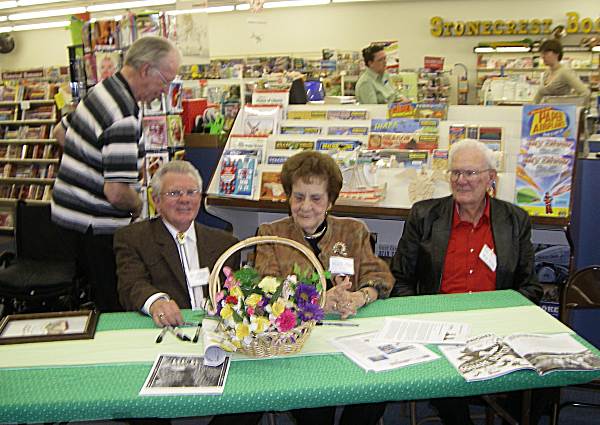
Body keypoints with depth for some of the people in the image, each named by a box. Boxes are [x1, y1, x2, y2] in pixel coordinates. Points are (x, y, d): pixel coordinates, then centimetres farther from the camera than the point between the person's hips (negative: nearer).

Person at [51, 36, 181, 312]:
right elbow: (117, 192, -29)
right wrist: (138, 206, -8)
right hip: (98, 227, -10)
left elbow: (61, 131, 24)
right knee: (115, 311, 2)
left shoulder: (103, 89, 7)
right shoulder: (124, 116, -25)